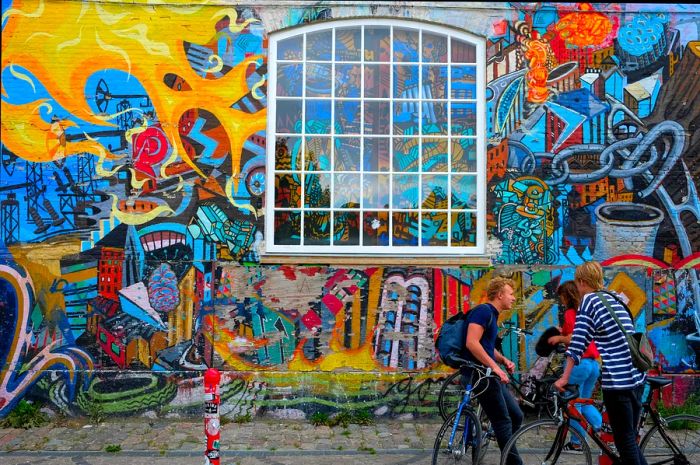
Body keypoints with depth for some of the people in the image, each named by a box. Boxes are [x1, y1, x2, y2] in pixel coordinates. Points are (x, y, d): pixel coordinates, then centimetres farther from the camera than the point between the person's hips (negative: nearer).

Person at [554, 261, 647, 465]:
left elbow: (578, 342, -11)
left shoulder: (589, 300, -5)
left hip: (617, 379, -7)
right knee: (630, 437, 19)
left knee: (624, 440, 3)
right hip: (637, 376, 7)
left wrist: (565, 377, -8)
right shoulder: (615, 299, 15)